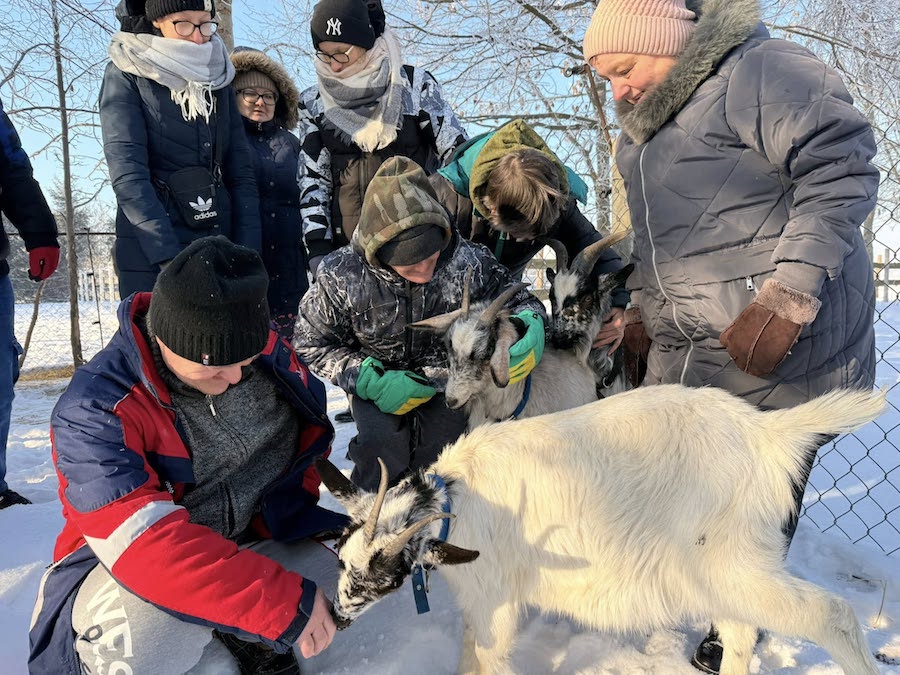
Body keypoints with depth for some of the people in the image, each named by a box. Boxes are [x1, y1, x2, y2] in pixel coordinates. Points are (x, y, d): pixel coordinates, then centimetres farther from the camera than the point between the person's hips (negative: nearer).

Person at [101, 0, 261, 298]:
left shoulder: (217, 78, 12)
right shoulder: (126, 76, -1)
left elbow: (241, 173, 7)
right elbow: (127, 171, -12)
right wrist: (168, 257, -22)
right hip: (149, 254, -3)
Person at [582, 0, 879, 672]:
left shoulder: (759, 71, -11)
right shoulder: (648, 122, 17)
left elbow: (843, 170, -18)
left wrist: (784, 301, -24)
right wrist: (642, 309, 19)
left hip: (776, 348, -8)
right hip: (684, 350, 8)